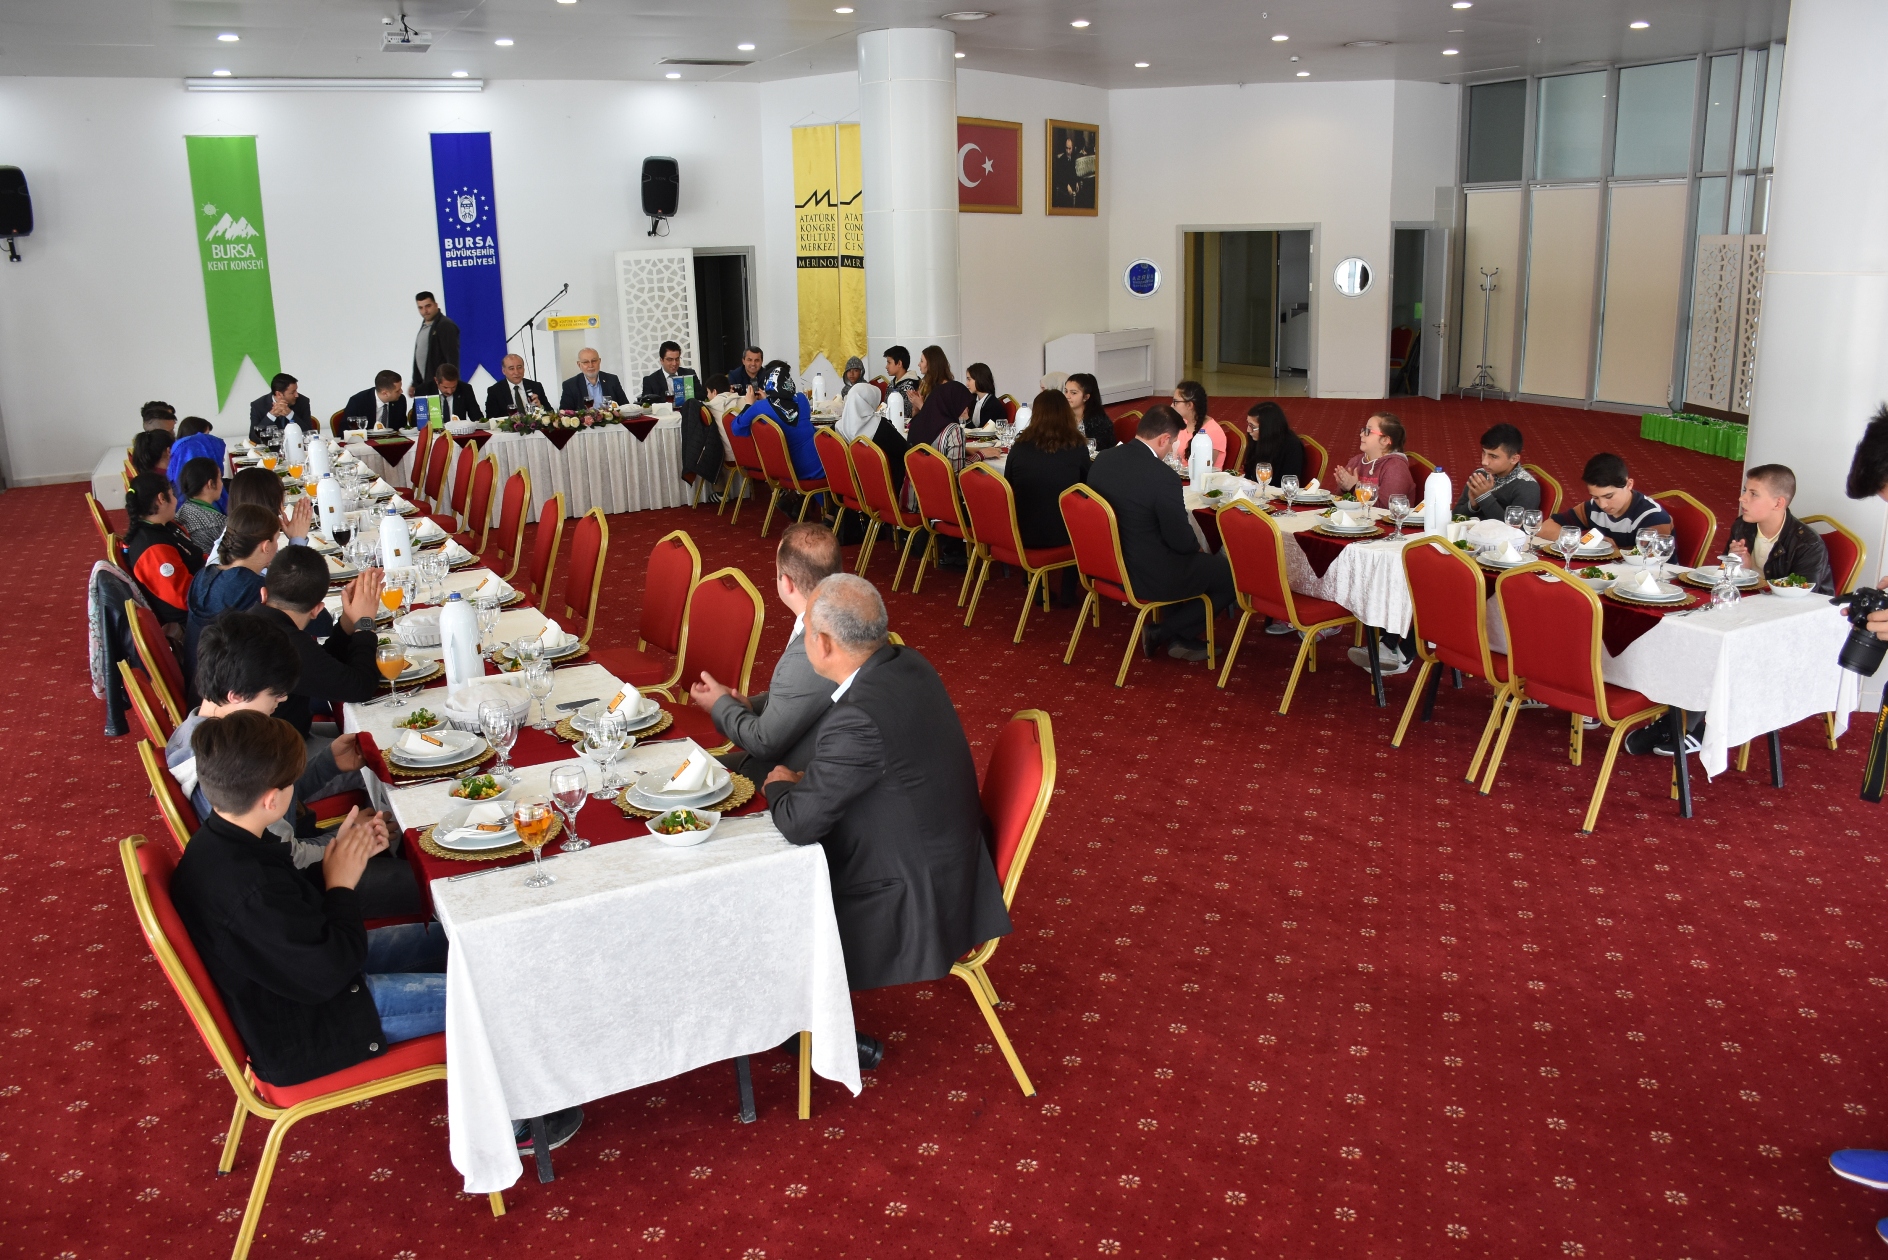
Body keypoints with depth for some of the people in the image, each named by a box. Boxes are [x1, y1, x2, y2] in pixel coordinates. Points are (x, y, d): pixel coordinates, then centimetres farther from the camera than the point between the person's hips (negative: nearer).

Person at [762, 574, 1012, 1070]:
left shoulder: (859, 718, -32)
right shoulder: (907, 665, -4)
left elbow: (798, 823, -22)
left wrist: (780, 785, -1)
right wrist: (806, 781, 2)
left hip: (914, 903, -8)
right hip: (950, 863, 8)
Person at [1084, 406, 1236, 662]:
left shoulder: (1102, 459, -3)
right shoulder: (1164, 477, -26)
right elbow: (1181, 541, -18)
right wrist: (1198, 545, 6)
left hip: (1108, 564, 8)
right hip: (1150, 575, -8)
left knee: (1196, 559, 30)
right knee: (1233, 574, 8)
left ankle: (1183, 637, 29)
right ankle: (1162, 632, 12)